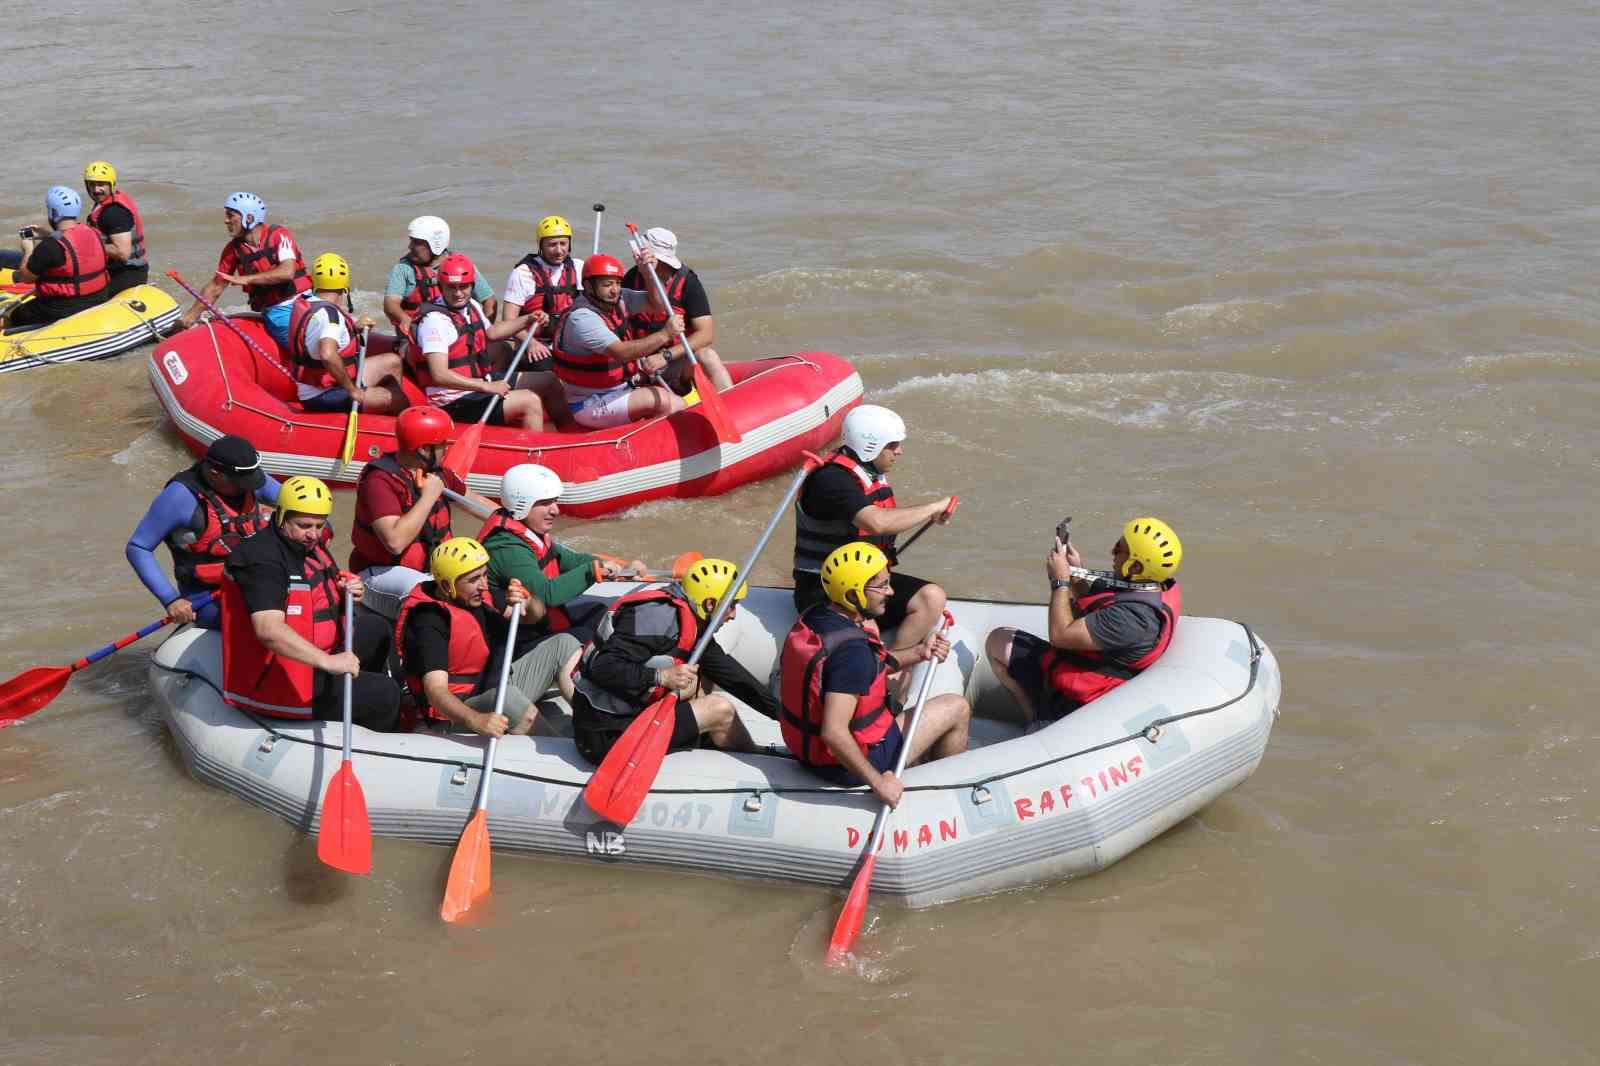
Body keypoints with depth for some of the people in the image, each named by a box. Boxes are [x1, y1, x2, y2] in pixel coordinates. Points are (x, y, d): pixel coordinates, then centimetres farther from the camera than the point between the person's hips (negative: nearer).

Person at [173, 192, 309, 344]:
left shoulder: (279, 235, -6)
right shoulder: (233, 249, 5)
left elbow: (287, 272, -20)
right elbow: (216, 286, 13)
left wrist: (246, 279, -19)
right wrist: (191, 315, 9)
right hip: (274, 314, 2)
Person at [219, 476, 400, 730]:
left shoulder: (309, 545, 5)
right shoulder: (264, 560, -25)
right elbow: (268, 630, -39)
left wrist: (348, 593, -2)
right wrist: (328, 661, -42)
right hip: (280, 682, -11)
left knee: (376, 629, 26)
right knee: (384, 695, -12)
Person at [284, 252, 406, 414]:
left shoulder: (303, 302, 3)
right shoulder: (329, 313, -25)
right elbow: (327, 355, -41)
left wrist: (355, 327, 13)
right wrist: (352, 389, -29)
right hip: (325, 399, -10)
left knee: (392, 361, 18)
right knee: (398, 399, -9)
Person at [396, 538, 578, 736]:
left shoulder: (482, 596, 2)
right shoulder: (430, 622, -22)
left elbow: (537, 613, 15)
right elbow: (436, 691, -33)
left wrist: (527, 603, -12)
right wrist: (475, 720, -51)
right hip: (456, 715, -9)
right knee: (508, 696, -39)